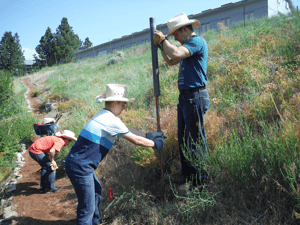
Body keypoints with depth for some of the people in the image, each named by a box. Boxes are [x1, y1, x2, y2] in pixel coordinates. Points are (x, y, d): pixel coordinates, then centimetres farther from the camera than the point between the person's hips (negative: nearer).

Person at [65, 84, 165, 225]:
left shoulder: (102, 116, 14)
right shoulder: (112, 120, -16)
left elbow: (127, 133, 22)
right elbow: (136, 140, -9)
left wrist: (150, 135, 23)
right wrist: (155, 144, 6)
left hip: (75, 162, 10)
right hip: (80, 167, -10)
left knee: (96, 190, 27)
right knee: (87, 207, -2)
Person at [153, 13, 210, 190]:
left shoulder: (197, 41, -10)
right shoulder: (190, 44, 21)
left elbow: (176, 54, -26)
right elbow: (171, 61, 28)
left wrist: (163, 39, -9)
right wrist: (161, 45, 16)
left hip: (196, 97, -10)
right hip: (185, 97, 11)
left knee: (196, 141, -5)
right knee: (183, 140, 15)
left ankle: (201, 181, 5)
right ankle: (188, 175, 26)